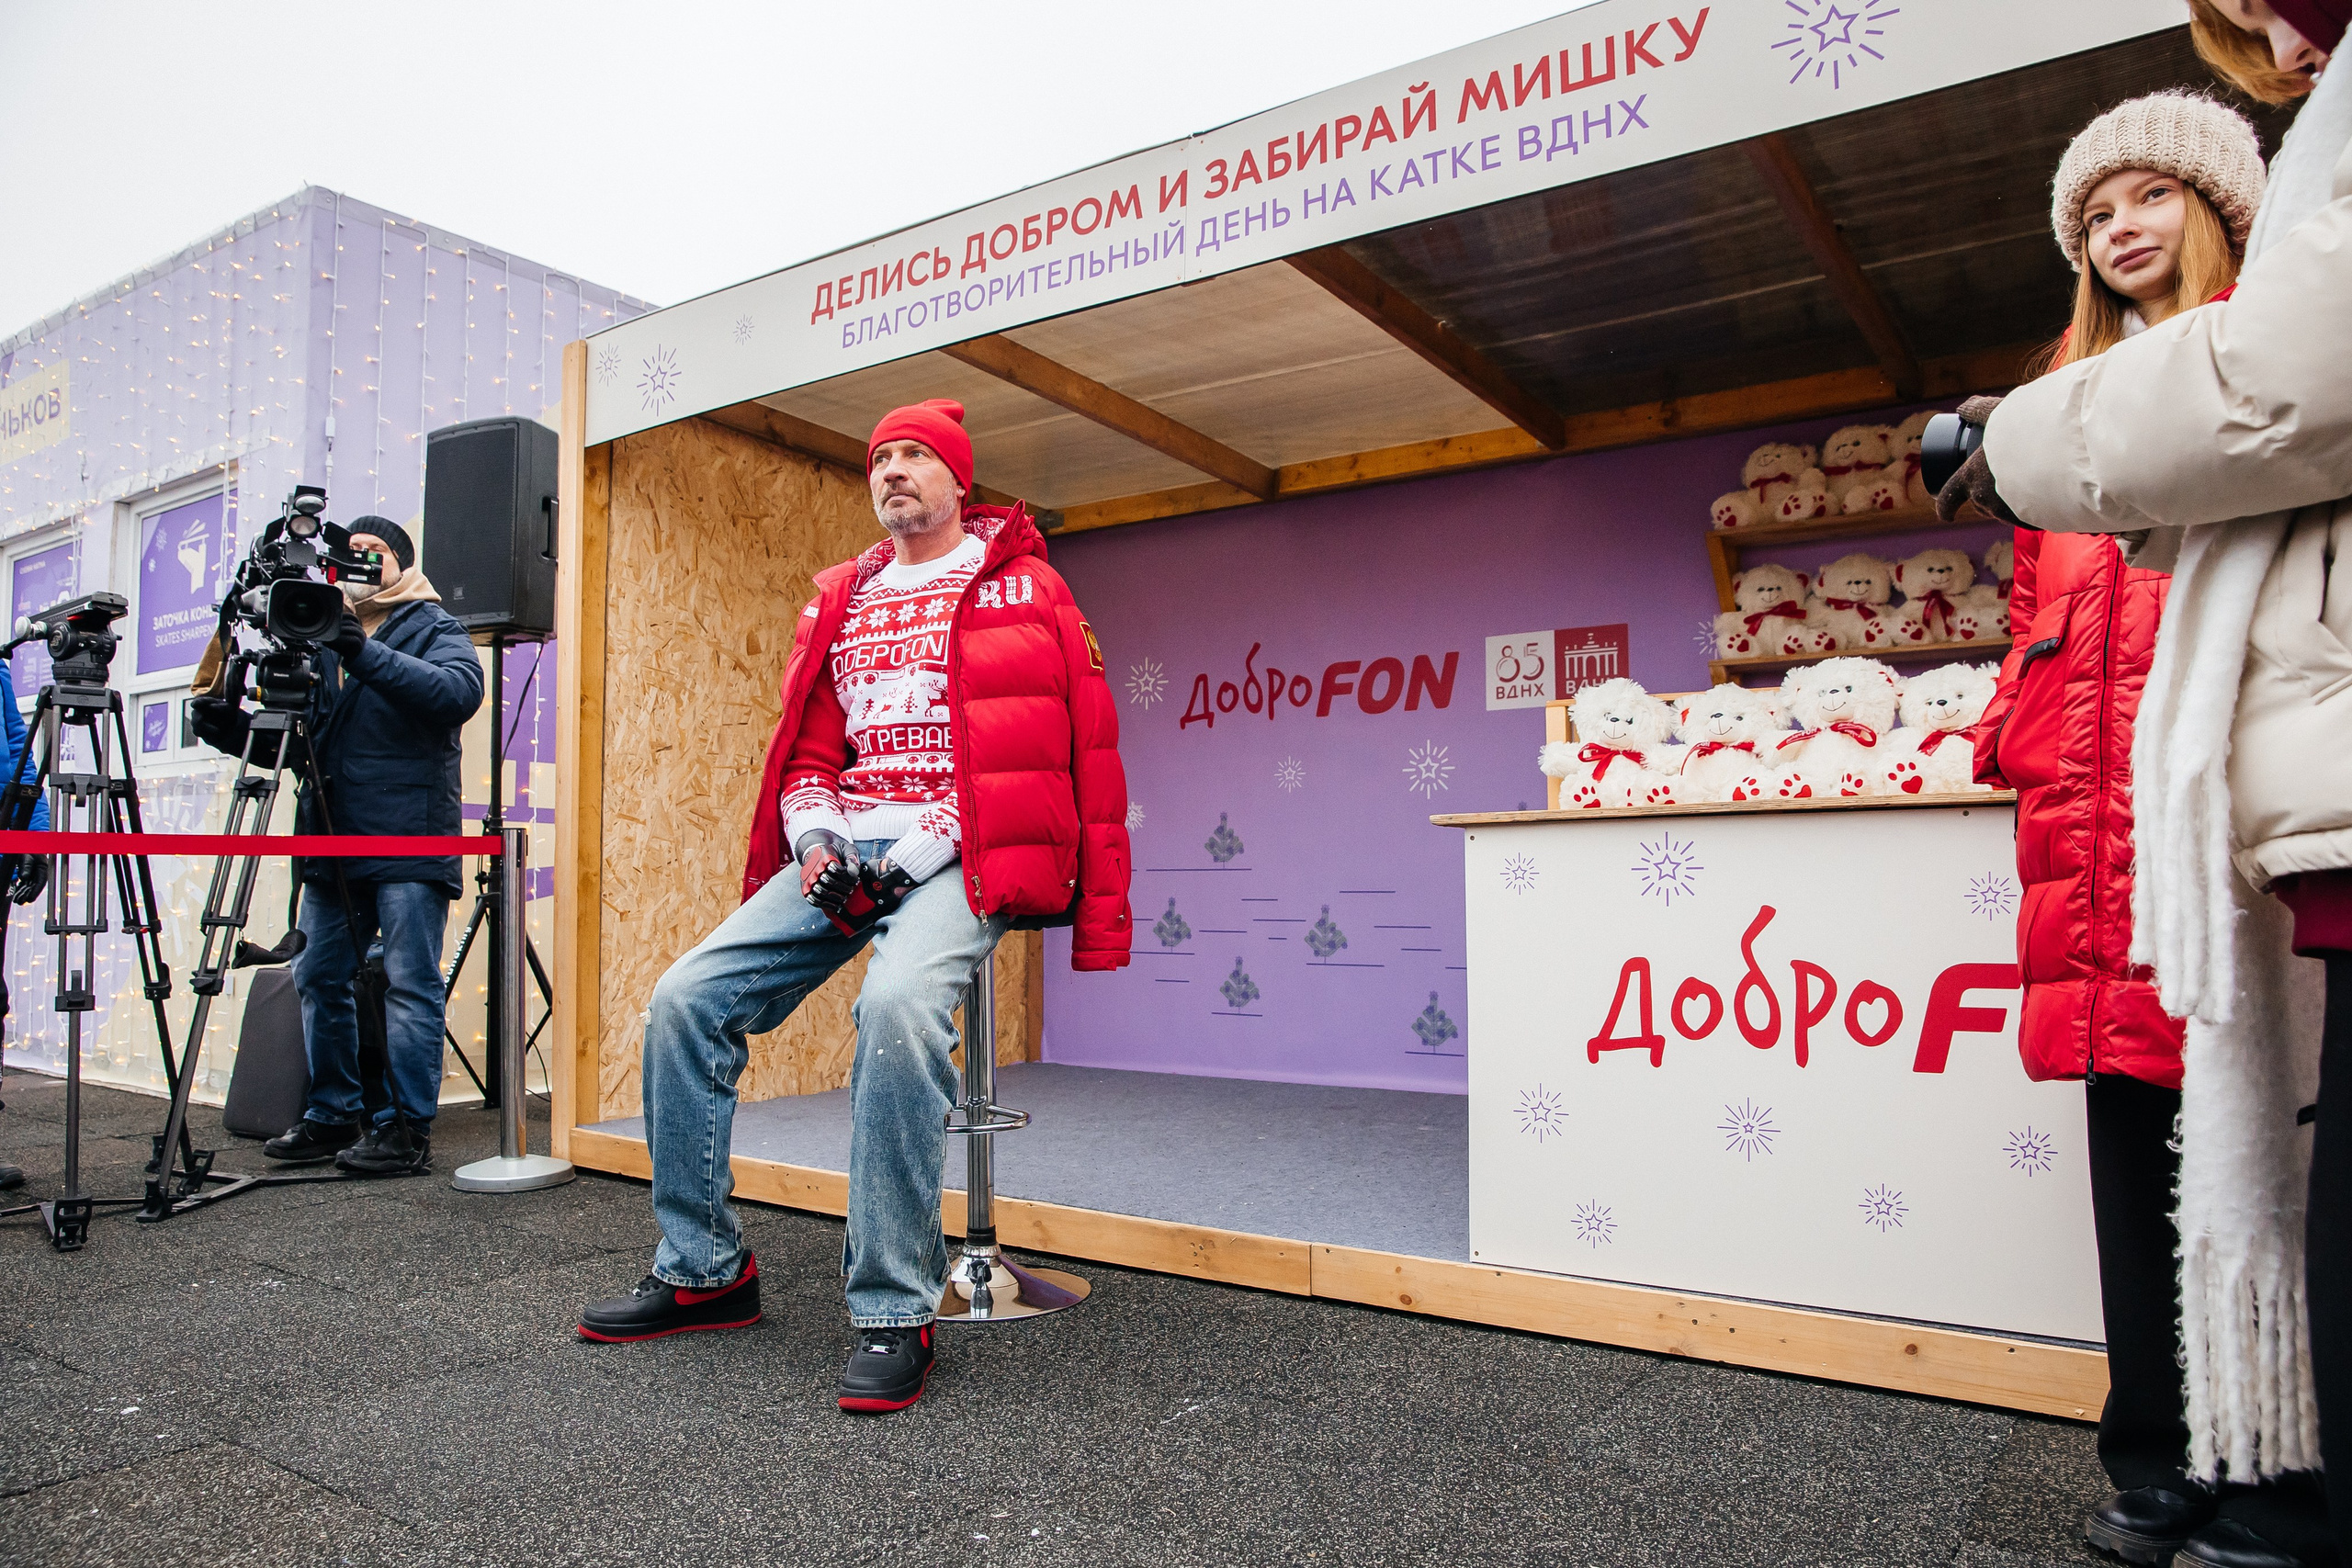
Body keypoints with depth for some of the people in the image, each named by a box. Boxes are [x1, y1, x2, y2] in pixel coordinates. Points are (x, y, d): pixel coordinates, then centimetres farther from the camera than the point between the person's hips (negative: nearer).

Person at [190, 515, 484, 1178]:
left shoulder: (433, 628, 2)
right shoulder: (322, 633, 19)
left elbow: (461, 689, -20)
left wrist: (370, 657, -29)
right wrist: (231, 725, 2)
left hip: (409, 845, -7)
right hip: (332, 841, 7)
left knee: (410, 985, -5)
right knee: (320, 978, 11)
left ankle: (406, 1128, 0)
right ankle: (334, 1116, 22)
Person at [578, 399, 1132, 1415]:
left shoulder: (1023, 587, 6)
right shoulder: (841, 602, 21)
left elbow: (1090, 758, 0)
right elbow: (808, 751, 21)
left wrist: (1098, 918, -9)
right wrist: (814, 838, -2)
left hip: (962, 854, -6)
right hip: (845, 848, 6)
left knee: (898, 1004, -35)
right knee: (687, 999, -7)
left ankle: (894, 1314, -22)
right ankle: (701, 1271, 11)